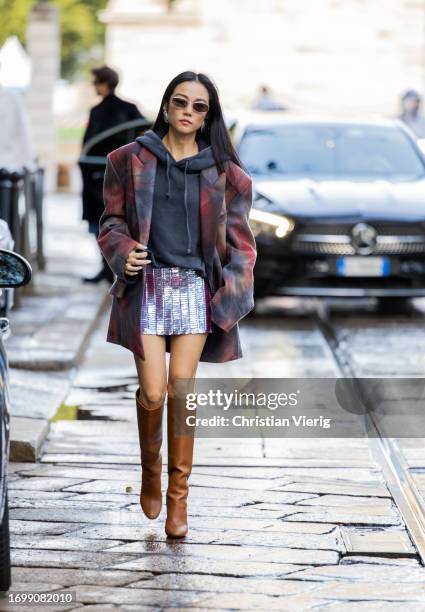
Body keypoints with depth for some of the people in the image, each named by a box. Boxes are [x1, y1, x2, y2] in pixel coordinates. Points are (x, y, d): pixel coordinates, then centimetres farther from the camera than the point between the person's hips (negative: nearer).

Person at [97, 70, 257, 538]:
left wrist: (235, 288, 0)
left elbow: (238, 235, 11)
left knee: (181, 391, -4)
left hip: (197, 288, 1)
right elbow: (112, 221, 11)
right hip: (147, 285, 0)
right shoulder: (131, 160, 7)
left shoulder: (222, 171, 8)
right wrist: (123, 253, -9)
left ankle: (178, 495, 9)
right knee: (153, 392, -7)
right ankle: (150, 469, 23)